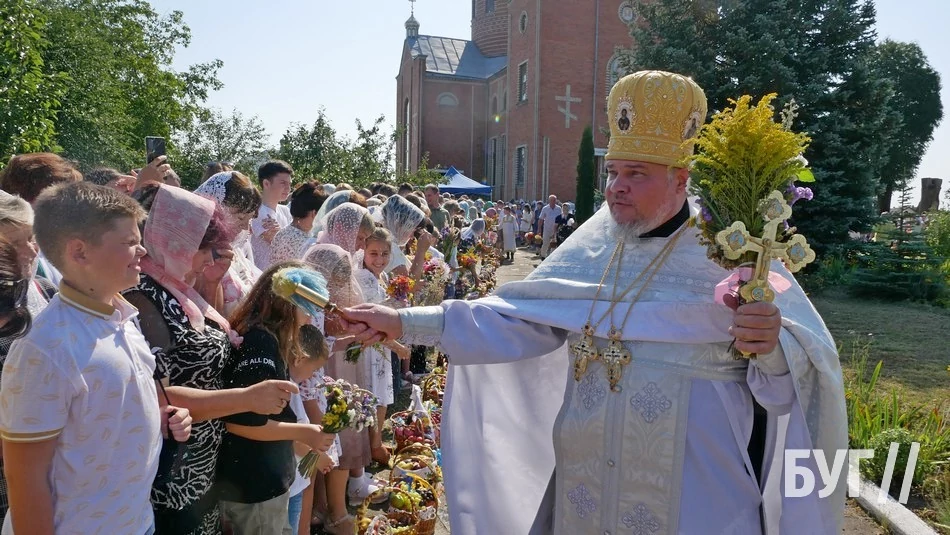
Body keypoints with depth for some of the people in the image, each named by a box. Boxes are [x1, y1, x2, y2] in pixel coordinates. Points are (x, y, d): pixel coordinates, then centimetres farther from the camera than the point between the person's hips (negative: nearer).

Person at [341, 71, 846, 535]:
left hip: (696, 494, -3)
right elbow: (516, 321, 0)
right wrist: (405, 323, -6)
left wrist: (772, 349, -34)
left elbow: (798, 368, -11)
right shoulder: (592, 247, 1)